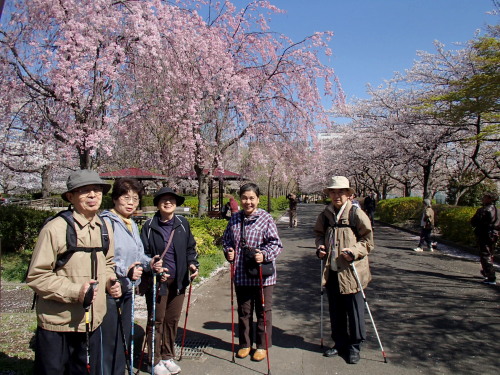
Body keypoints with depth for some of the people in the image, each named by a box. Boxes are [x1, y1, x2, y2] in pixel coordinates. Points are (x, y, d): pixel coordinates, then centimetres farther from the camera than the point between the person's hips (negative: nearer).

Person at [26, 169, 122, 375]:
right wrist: (74, 291, -23)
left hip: (92, 323, 6)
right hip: (56, 325, -5)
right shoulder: (55, 229, -16)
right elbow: (37, 277, -13)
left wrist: (110, 281, 0)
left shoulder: (104, 228, 5)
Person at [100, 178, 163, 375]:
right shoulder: (106, 222, -15)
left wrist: (149, 263, -2)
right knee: (109, 342, 0)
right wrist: (125, 271, -31)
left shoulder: (132, 225, 12)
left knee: (125, 338, 19)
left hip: (127, 291, 9)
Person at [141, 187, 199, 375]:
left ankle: (168, 356, 34)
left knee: (173, 320, 15)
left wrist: (193, 263, -5)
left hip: (178, 281, 3)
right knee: (157, 321, 9)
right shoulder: (149, 226, -7)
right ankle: (156, 360, 27)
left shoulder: (183, 224, 1)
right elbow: (144, 253, -5)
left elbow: (190, 248, 9)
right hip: (157, 281, -3)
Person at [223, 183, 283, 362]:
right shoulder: (234, 219, 3)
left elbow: (276, 243, -11)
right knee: (244, 311, 18)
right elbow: (226, 240, 15)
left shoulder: (266, 218, -11)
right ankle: (245, 344, 36)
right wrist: (228, 252, -4)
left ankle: (262, 346, 29)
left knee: (263, 311, 11)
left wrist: (264, 255, -26)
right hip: (240, 275, 4)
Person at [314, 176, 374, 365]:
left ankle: (354, 347, 25)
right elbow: (319, 233, 20)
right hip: (331, 270, 5)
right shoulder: (325, 214, 6)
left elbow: (368, 239, -4)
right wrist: (320, 247, 2)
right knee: (335, 310, 16)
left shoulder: (356, 213, -8)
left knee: (354, 310, 7)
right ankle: (340, 343, 33)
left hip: (351, 270, -4)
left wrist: (354, 251, -18)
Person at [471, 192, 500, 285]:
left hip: (484, 236, -8)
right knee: (490, 256, 22)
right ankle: (486, 272, 41)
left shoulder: (484, 210, -17)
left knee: (485, 257, -5)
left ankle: (491, 278, -9)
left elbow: (473, 222, -15)